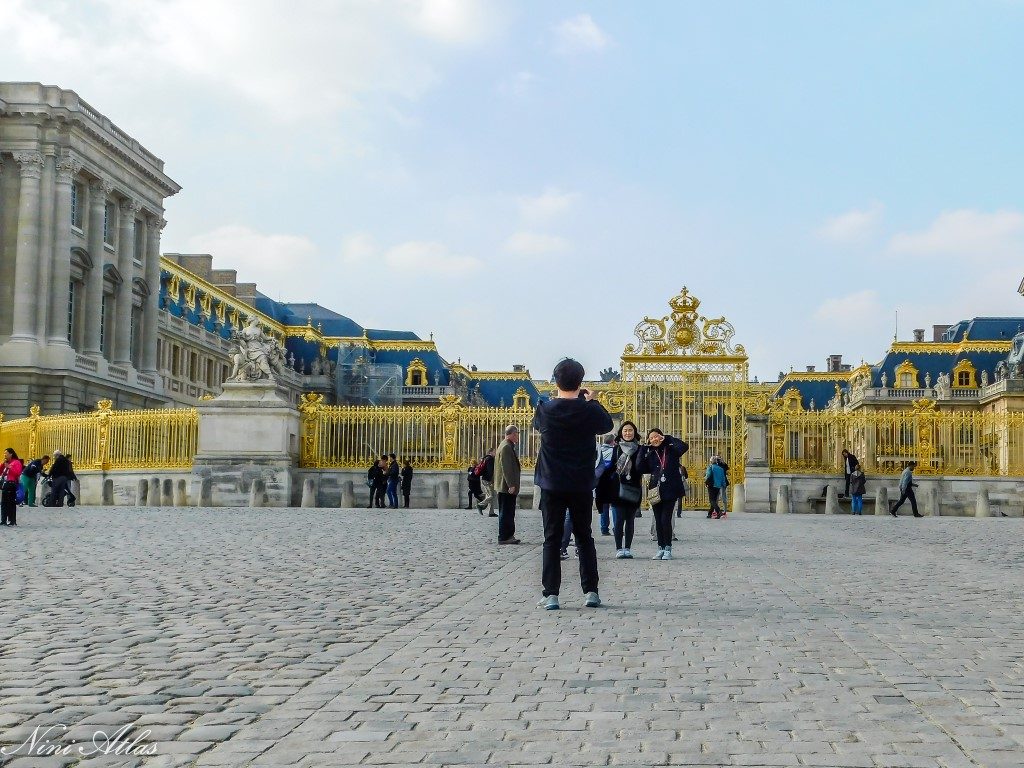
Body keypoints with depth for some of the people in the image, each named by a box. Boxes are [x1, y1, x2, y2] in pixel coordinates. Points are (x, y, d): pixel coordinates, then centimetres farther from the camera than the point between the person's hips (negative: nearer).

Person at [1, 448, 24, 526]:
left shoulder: (16, 462, -4)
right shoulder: (5, 463, 20)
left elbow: (18, 473, -16)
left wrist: (9, 467, -17)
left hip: (11, 484, -8)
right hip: (4, 484, 8)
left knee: (11, 503, -9)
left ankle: (12, 521, -8)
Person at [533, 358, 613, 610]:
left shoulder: (545, 409, -8)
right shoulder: (589, 410, -9)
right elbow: (607, 425, 12)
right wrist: (591, 401, 20)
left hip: (551, 485, 0)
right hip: (581, 486, 1)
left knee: (552, 539, 4)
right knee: (584, 538, 13)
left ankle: (551, 594, -1)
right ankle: (591, 591, 13)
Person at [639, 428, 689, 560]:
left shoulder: (671, 449, 2)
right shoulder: (650, 453, 10)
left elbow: (684, 447, -18)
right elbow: (641, 468, -3)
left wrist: (668, 438, -11)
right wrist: (643, 449, -3)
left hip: (670, 491, -3)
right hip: (655, 491, 3)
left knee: (665, 520, -9)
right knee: (658, 521, 6)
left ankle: (668, 549, 1)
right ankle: (661, 549, 15)